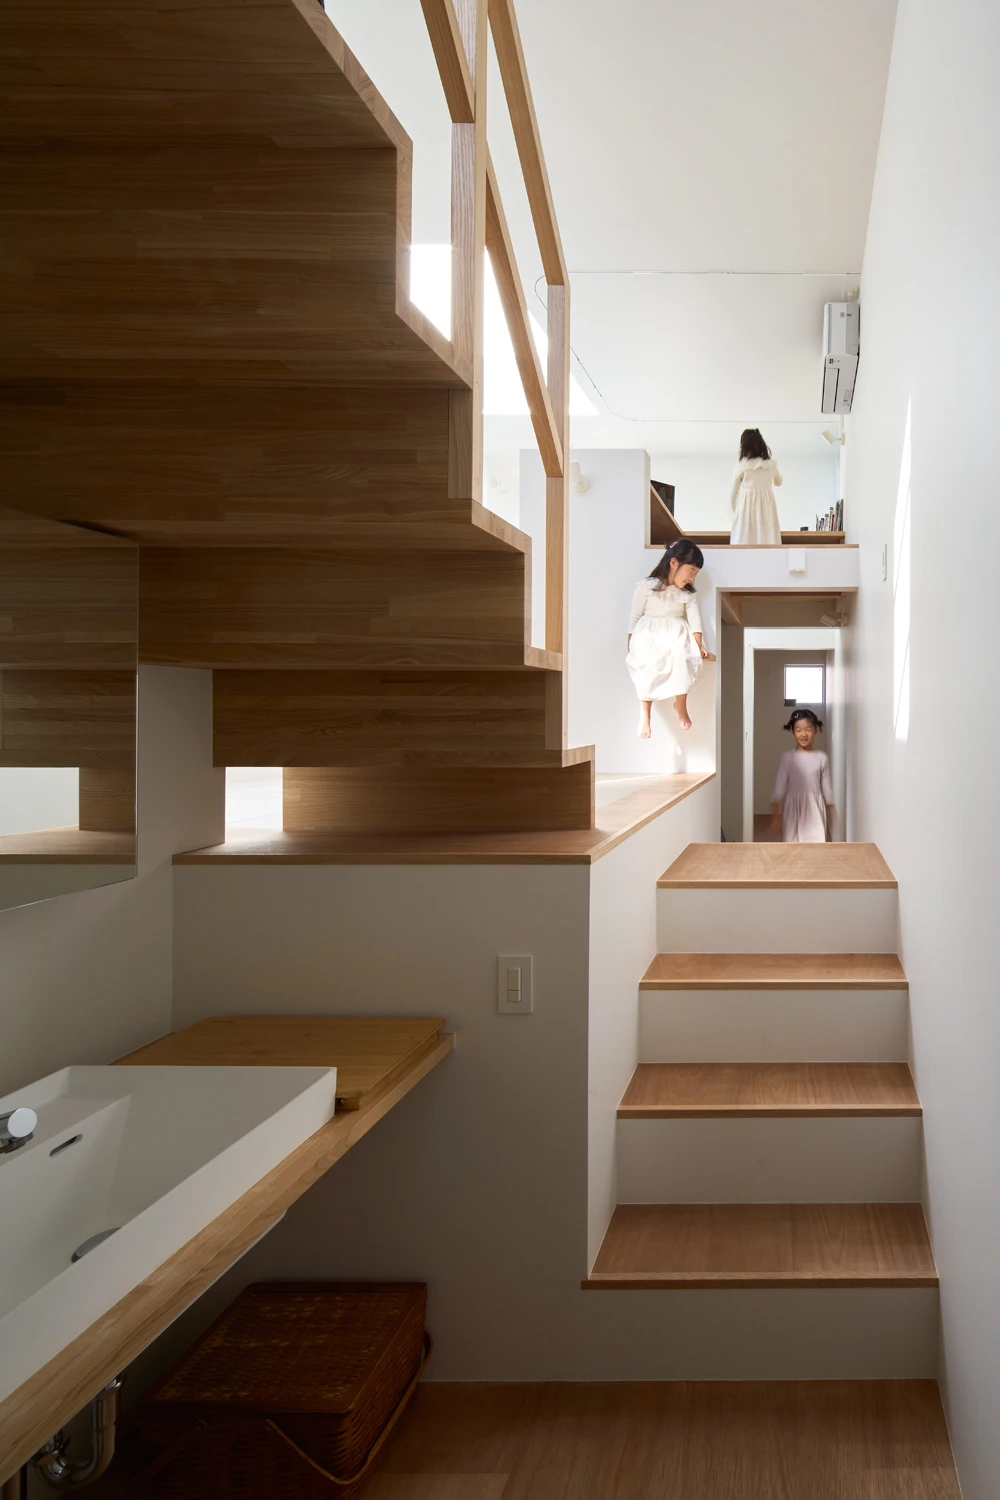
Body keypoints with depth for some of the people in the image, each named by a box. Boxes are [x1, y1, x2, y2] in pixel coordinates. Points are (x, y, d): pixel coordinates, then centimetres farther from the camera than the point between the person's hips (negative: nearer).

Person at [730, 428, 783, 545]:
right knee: (768, 545, 1)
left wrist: (736, 512, 17)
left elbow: (733, 495, 2)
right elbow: (778, 481, 26)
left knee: (746, 546, -1)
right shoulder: (771, 465, 4)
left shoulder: (742, 466, -5)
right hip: (767, 509, 3)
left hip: (746, 509, -3)